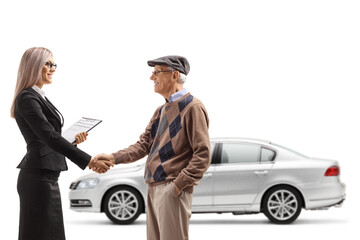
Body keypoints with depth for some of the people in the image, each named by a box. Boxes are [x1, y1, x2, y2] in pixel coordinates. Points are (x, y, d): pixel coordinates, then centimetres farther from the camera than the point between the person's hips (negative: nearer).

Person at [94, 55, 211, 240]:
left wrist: (178, 185, -18)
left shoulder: (192, 107, -8)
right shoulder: (162, 110, 20)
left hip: (173, 191, -9)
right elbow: (143, 145, 15)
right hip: (153, 189, 9)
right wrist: (113, 158, 1)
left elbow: (202, 155, -13)